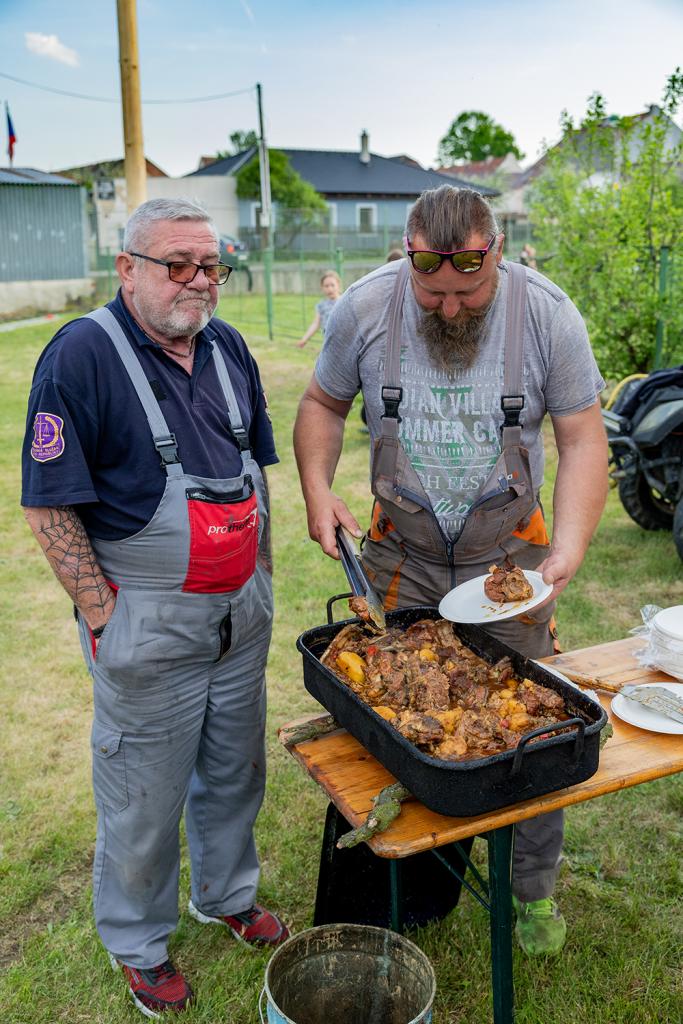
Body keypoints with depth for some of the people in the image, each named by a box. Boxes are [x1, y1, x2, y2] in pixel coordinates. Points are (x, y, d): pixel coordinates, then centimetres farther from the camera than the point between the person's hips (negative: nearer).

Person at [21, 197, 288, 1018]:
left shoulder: (227, 346, 5)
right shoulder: (82, 355, -15)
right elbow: (49, 505, -15)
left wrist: (260, 576, 12)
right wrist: (104, 617, -15)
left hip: (241, 610, 6)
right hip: (147, 619, -6)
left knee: (234, 769, 21)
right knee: (144, 794, 10)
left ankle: (226, 895, 46)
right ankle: (138, 945, 35)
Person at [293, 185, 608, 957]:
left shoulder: (547, 313, -12)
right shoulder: (366, 306, -9)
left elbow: (583, 439, -8)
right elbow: (323, 403, 4)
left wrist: (570, 546, -21)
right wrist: (316, 490, -12)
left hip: (510, 559, -1)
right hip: (401, 558, 1)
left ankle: (535, 890, 31)